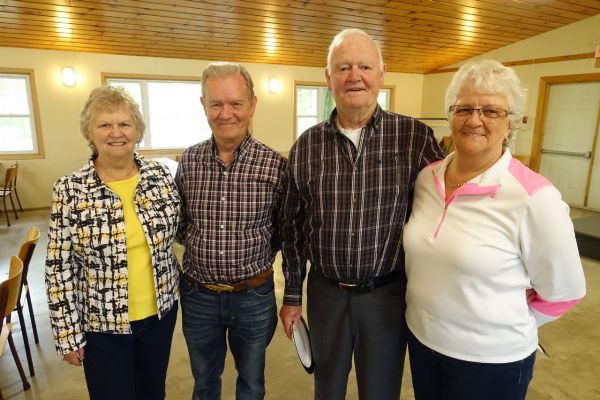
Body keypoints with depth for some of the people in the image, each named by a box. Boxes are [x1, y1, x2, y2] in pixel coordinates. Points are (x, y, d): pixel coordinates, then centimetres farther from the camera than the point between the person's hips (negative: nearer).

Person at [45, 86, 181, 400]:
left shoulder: (160, 175, -6)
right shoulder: (69, 190, -14)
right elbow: (59, 268, -10)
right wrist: (68, 333, -7)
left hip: (160, 311, 3)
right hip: (103, 323, -2)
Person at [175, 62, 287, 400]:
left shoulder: (276, 165, -13)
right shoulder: (189, 161, -5)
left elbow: (284, 230, -3)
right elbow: (179, 220, 8)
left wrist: (256, 255, -8)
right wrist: (200, 245, -3)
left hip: (254, 295, -1)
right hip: (198, 295, 2)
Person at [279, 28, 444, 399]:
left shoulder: (416, 137, -10)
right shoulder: (305, 146, -3)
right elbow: (294, 228, 3)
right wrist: (292, 294, 8)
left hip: (388, 294, -1)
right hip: (325, 292, 2)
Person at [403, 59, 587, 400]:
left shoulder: (533, 196, -21)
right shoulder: (427, 177, -5)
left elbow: (564, 293, -11)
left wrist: (507, 326, -2)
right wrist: (427, 313, 9)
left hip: (492, 359, -4)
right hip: (420, 337, 5)